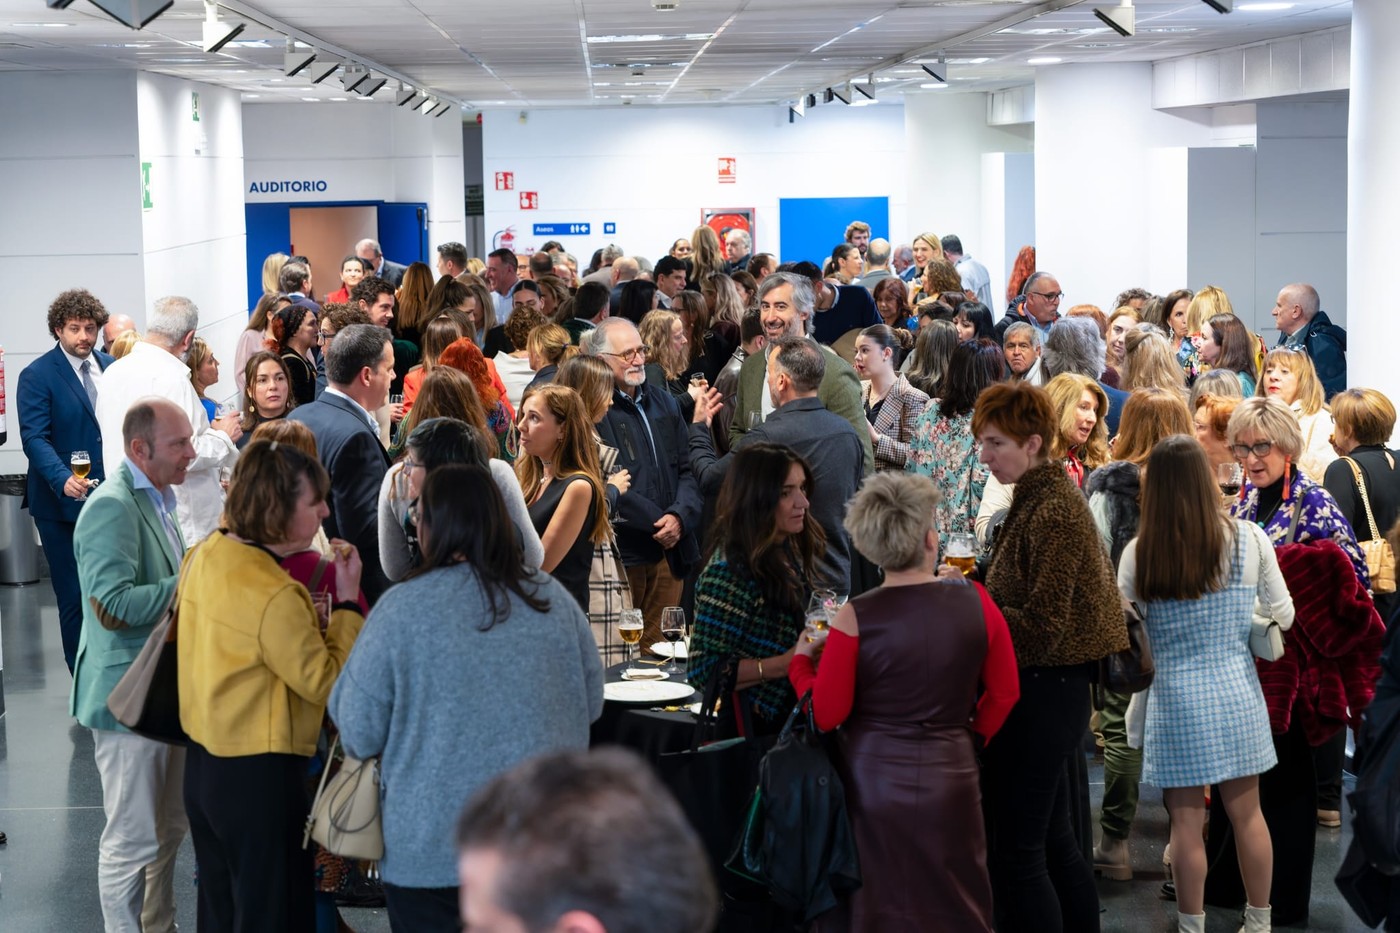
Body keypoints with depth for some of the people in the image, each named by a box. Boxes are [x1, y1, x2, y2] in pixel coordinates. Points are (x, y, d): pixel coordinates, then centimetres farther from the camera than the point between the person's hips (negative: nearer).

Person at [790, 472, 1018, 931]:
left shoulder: (854, 618, -14)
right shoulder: (974, 602, -6)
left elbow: (826, 715, -9)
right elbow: (1005, 692, 3)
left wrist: (800, 662, 8)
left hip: (872, 782, -2)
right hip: (950, 778, 2)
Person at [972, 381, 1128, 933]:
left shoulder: (1053, 512, -17)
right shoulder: (1040, 496, 13)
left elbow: (1041, 627, -22)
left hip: (1043, 694, -10)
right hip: (1050, 687, 10)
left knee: (1016, 850, -5)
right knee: (1053, 840, 18)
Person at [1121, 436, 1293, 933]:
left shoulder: (1139, 552, -12)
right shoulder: (1249, 539, -9)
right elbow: (1283, 616, 2)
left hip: (1175, 697, -2)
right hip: (1236, 691, 2)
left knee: (1186, 822, 7)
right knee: (1246, 813, 14)